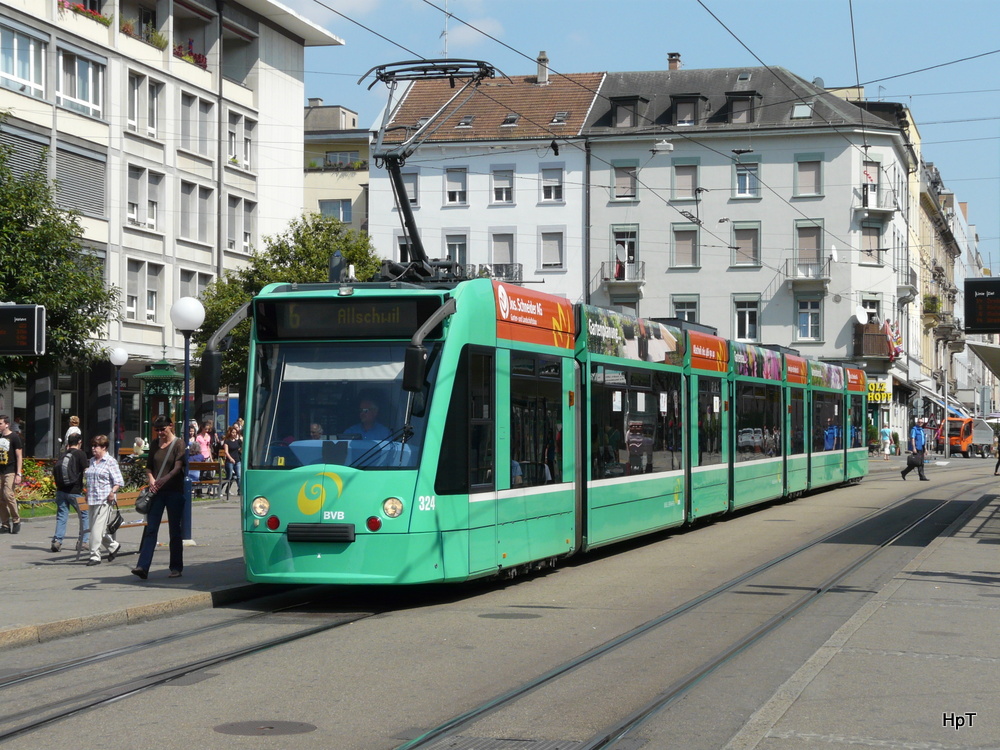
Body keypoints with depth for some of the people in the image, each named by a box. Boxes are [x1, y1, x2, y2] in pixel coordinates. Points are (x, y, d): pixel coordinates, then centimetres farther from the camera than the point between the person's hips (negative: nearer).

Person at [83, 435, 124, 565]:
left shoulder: (110, 461, -6)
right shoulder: (92, 461, 16)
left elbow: (119, 481, -11)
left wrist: (112, 492, -24)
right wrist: (87, 494, 19)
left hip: (104, 500, -8)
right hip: (92, 499, 8)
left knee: (98, 528, -10)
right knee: (96, 527, 11)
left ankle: (95, 556, -6)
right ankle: (113, 545, 32)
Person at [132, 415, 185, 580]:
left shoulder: (178, 444, -4)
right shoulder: (154, 444, 11)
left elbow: (178, 467, -16)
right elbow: (149, 466, 16)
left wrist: (165, 479, -33)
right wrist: (151, 480, -5)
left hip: (175, 491, -4)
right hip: (156, 492, 4)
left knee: (175, 531, 5)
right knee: (150, 529, -4)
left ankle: (176, 567, 14)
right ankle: (143, 566, -9)